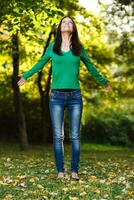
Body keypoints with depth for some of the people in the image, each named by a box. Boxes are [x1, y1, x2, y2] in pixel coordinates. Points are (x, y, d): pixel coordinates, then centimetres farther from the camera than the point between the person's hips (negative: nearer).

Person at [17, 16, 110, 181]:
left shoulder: (79, 47, 7)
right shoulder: (52, 46, 6)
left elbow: (90, 66, 21)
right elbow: (41, 63, 21)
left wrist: (102, 81, 32)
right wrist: (26, 75, 31)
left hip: (75, 96, 0)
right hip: (57, 96, 0)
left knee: (75, 135, 0)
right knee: (58, 136, -1)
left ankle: (74, 171, 5)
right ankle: (60, 171, 5)